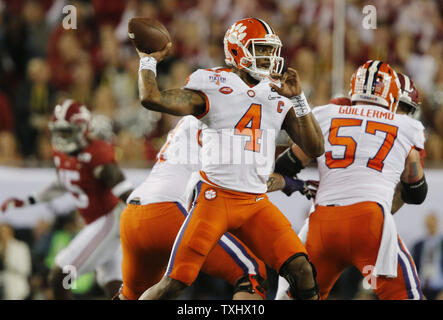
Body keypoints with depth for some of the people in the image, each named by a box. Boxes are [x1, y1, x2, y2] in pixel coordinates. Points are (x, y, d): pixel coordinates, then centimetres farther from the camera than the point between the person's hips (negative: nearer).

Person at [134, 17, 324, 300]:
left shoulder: (280, 96, 11)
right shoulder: (213, 88, -3)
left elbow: (315, 148, 6)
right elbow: (152, 98, -13)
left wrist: (298, 99, -3)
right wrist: (148, 60, 0)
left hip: (257, 204, 4)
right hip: (216, 198, -4)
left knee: (302, 272, -12)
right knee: (174, 283, -8)